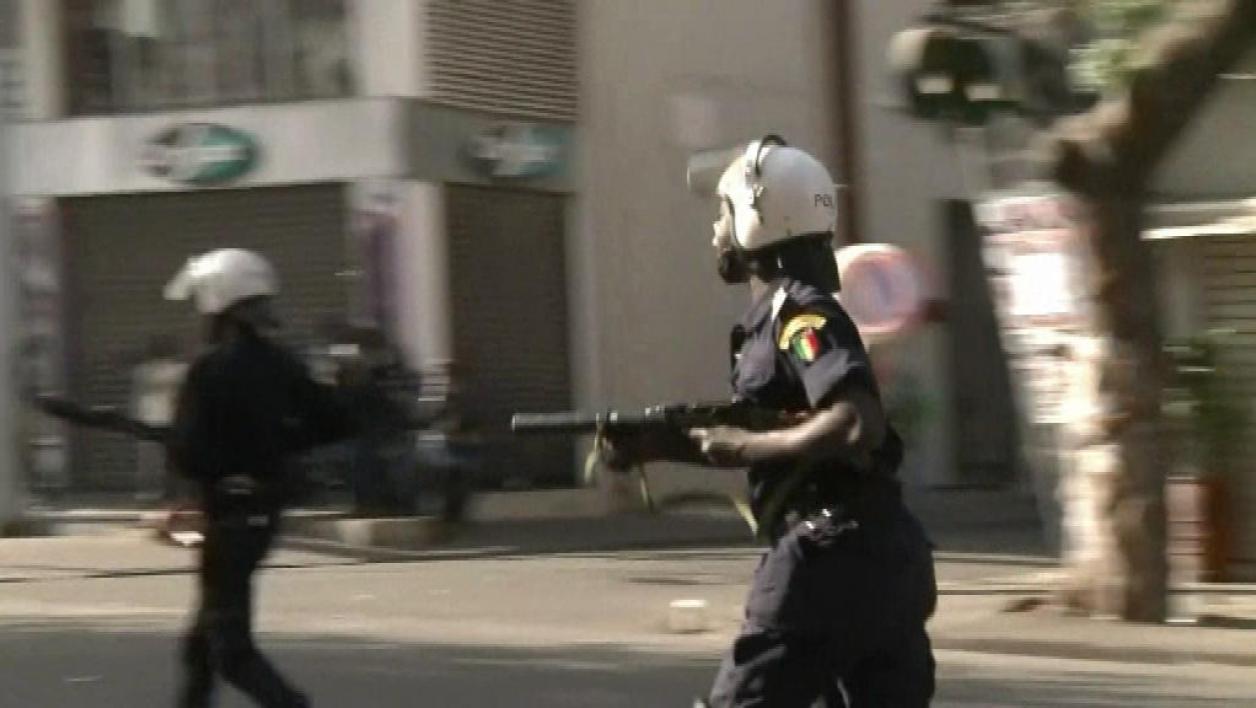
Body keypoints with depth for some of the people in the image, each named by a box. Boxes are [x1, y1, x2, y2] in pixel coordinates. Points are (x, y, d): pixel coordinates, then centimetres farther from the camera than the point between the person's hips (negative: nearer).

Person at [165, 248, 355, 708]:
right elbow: (335, 422, 7)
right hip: (267, 509, 8)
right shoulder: (278, 364, 6)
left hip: (230, 510, -8)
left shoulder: (210, 370, -15)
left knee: (231, 649, -5)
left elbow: (187, 456, -20)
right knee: (203, 639, 19)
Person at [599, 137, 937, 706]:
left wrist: (743, 446, -15)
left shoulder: (801, 315, -11)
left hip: (830, 560, -9)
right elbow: (761, 443, 26)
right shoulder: (777, 316, 19)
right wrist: (653, 444, 14)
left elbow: (857, 427, -25)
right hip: (880, 561, 9)